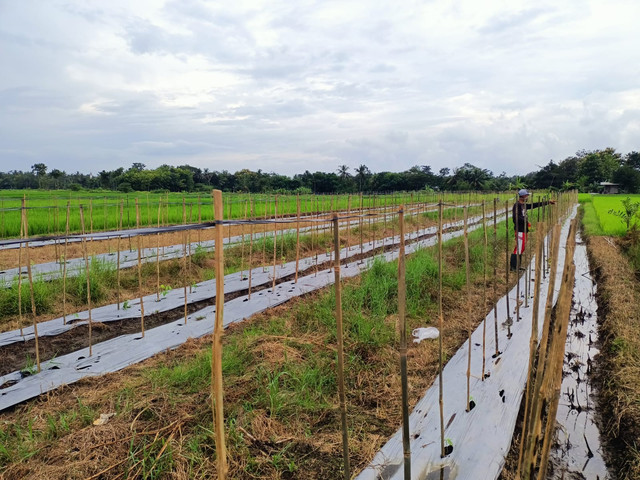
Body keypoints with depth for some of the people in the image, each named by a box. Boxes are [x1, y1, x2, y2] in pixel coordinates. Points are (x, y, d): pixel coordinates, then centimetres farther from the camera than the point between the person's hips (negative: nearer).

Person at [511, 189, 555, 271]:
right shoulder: (517, 205, -13)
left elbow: (535, 205, 22)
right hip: (520, 230, -10)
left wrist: (548, 202, 25)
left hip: (524, 230, 10)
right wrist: (526, 222, -19)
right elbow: (516, 217, -23)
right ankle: (513, 266, -3)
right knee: (519, 248, -8)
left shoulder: (524, 205, 15)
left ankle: (517, 266, 17)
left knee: (521, 248, 12)